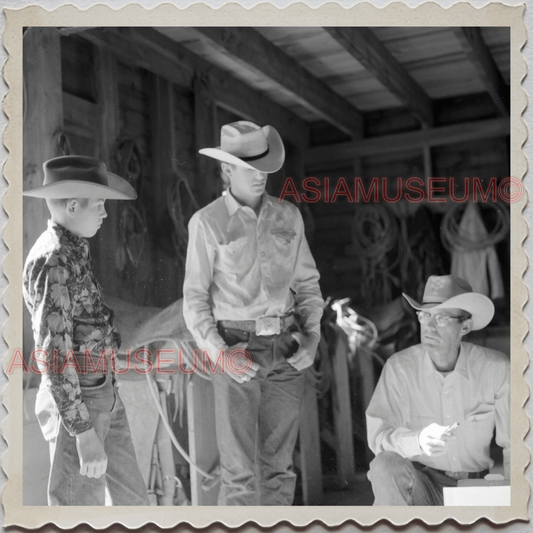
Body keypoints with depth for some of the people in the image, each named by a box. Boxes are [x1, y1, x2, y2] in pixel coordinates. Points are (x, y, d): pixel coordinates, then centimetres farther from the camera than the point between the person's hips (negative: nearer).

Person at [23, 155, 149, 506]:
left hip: (103, 395, 9)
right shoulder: (53, 262, -21)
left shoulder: (73, 250, 8)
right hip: (76, 403, -9)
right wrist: (85, 433, -24)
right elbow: (53, 355, -24)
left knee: (132, 497, 17)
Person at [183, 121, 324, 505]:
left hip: (284, 350, 4)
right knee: (239, 468, -3)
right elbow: (195, 299, -5)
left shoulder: (288, 217, 6)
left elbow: (307, 283, 11)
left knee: (279, 462, 9)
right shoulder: (207, 223, -6)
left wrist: (312, 336, -5)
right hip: (237, 351, -4)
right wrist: (219, 353, -20)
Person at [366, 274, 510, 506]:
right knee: (387, 465, -31)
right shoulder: (400, 367, -12)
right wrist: (418, 440, -40)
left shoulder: (496, 368, -10)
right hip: (421, 485, -1)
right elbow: (378, 436, -20)